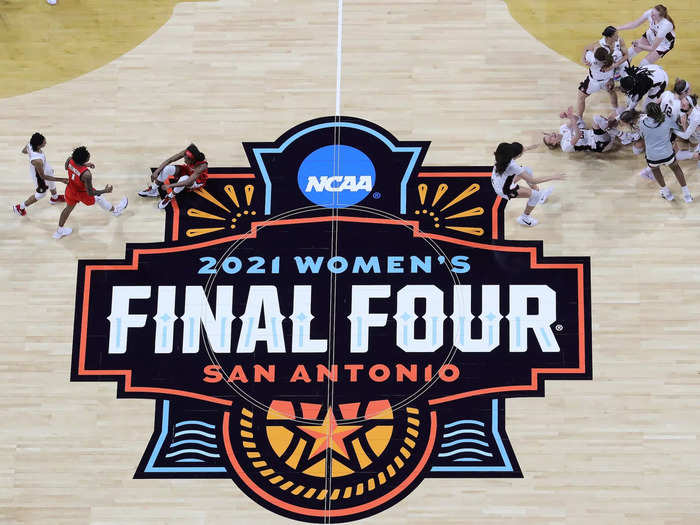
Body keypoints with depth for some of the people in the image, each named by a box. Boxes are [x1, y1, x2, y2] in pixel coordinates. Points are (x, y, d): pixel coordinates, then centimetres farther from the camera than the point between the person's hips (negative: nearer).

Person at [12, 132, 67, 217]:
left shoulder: (30, 145, -28)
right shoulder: (37, 160, -48)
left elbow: (24, 151, -3)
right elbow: (43, 176, -32)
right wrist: (61, 180, -31)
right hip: (39, 176, -7)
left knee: (52, 183, 35)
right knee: (40, 194, 22)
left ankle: (54, 198, 68)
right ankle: (20, 207, 42)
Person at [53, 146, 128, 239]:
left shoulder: (69, 160, -27)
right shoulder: (86, 174, -42)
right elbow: (90, 193, -30)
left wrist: (84, 165, 4)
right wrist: (105, 191, -17)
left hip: (71, 189, 5)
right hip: (82, 193, -5)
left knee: (68, 208, 29)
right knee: (99, 197, 24)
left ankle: (59, 231, 47)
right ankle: (115, 210, 52)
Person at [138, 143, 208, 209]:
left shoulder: (202, 165, -40)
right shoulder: (187, 152, -27)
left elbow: (188, 182, -44)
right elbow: (169, 160, -23)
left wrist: (170, 186, -46)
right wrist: (157, 172, -32)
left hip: (197, 180, -5)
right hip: (186, 171, 5)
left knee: (184, 179, -40)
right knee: (167, 168, -23)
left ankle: (169, 198, -16)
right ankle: (153, 190, -5)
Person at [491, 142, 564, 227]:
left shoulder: (505, 153, -15)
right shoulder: (512, 166, -37)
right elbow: (532, 181, -29)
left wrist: (528, 148, 22)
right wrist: (552, 178, -24)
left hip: (497, 181, 9)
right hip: (503, 190, -9)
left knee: (527, 171, 19)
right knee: (535, 195, -7)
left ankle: (540, 194, 39)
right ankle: (524, 218, 16)